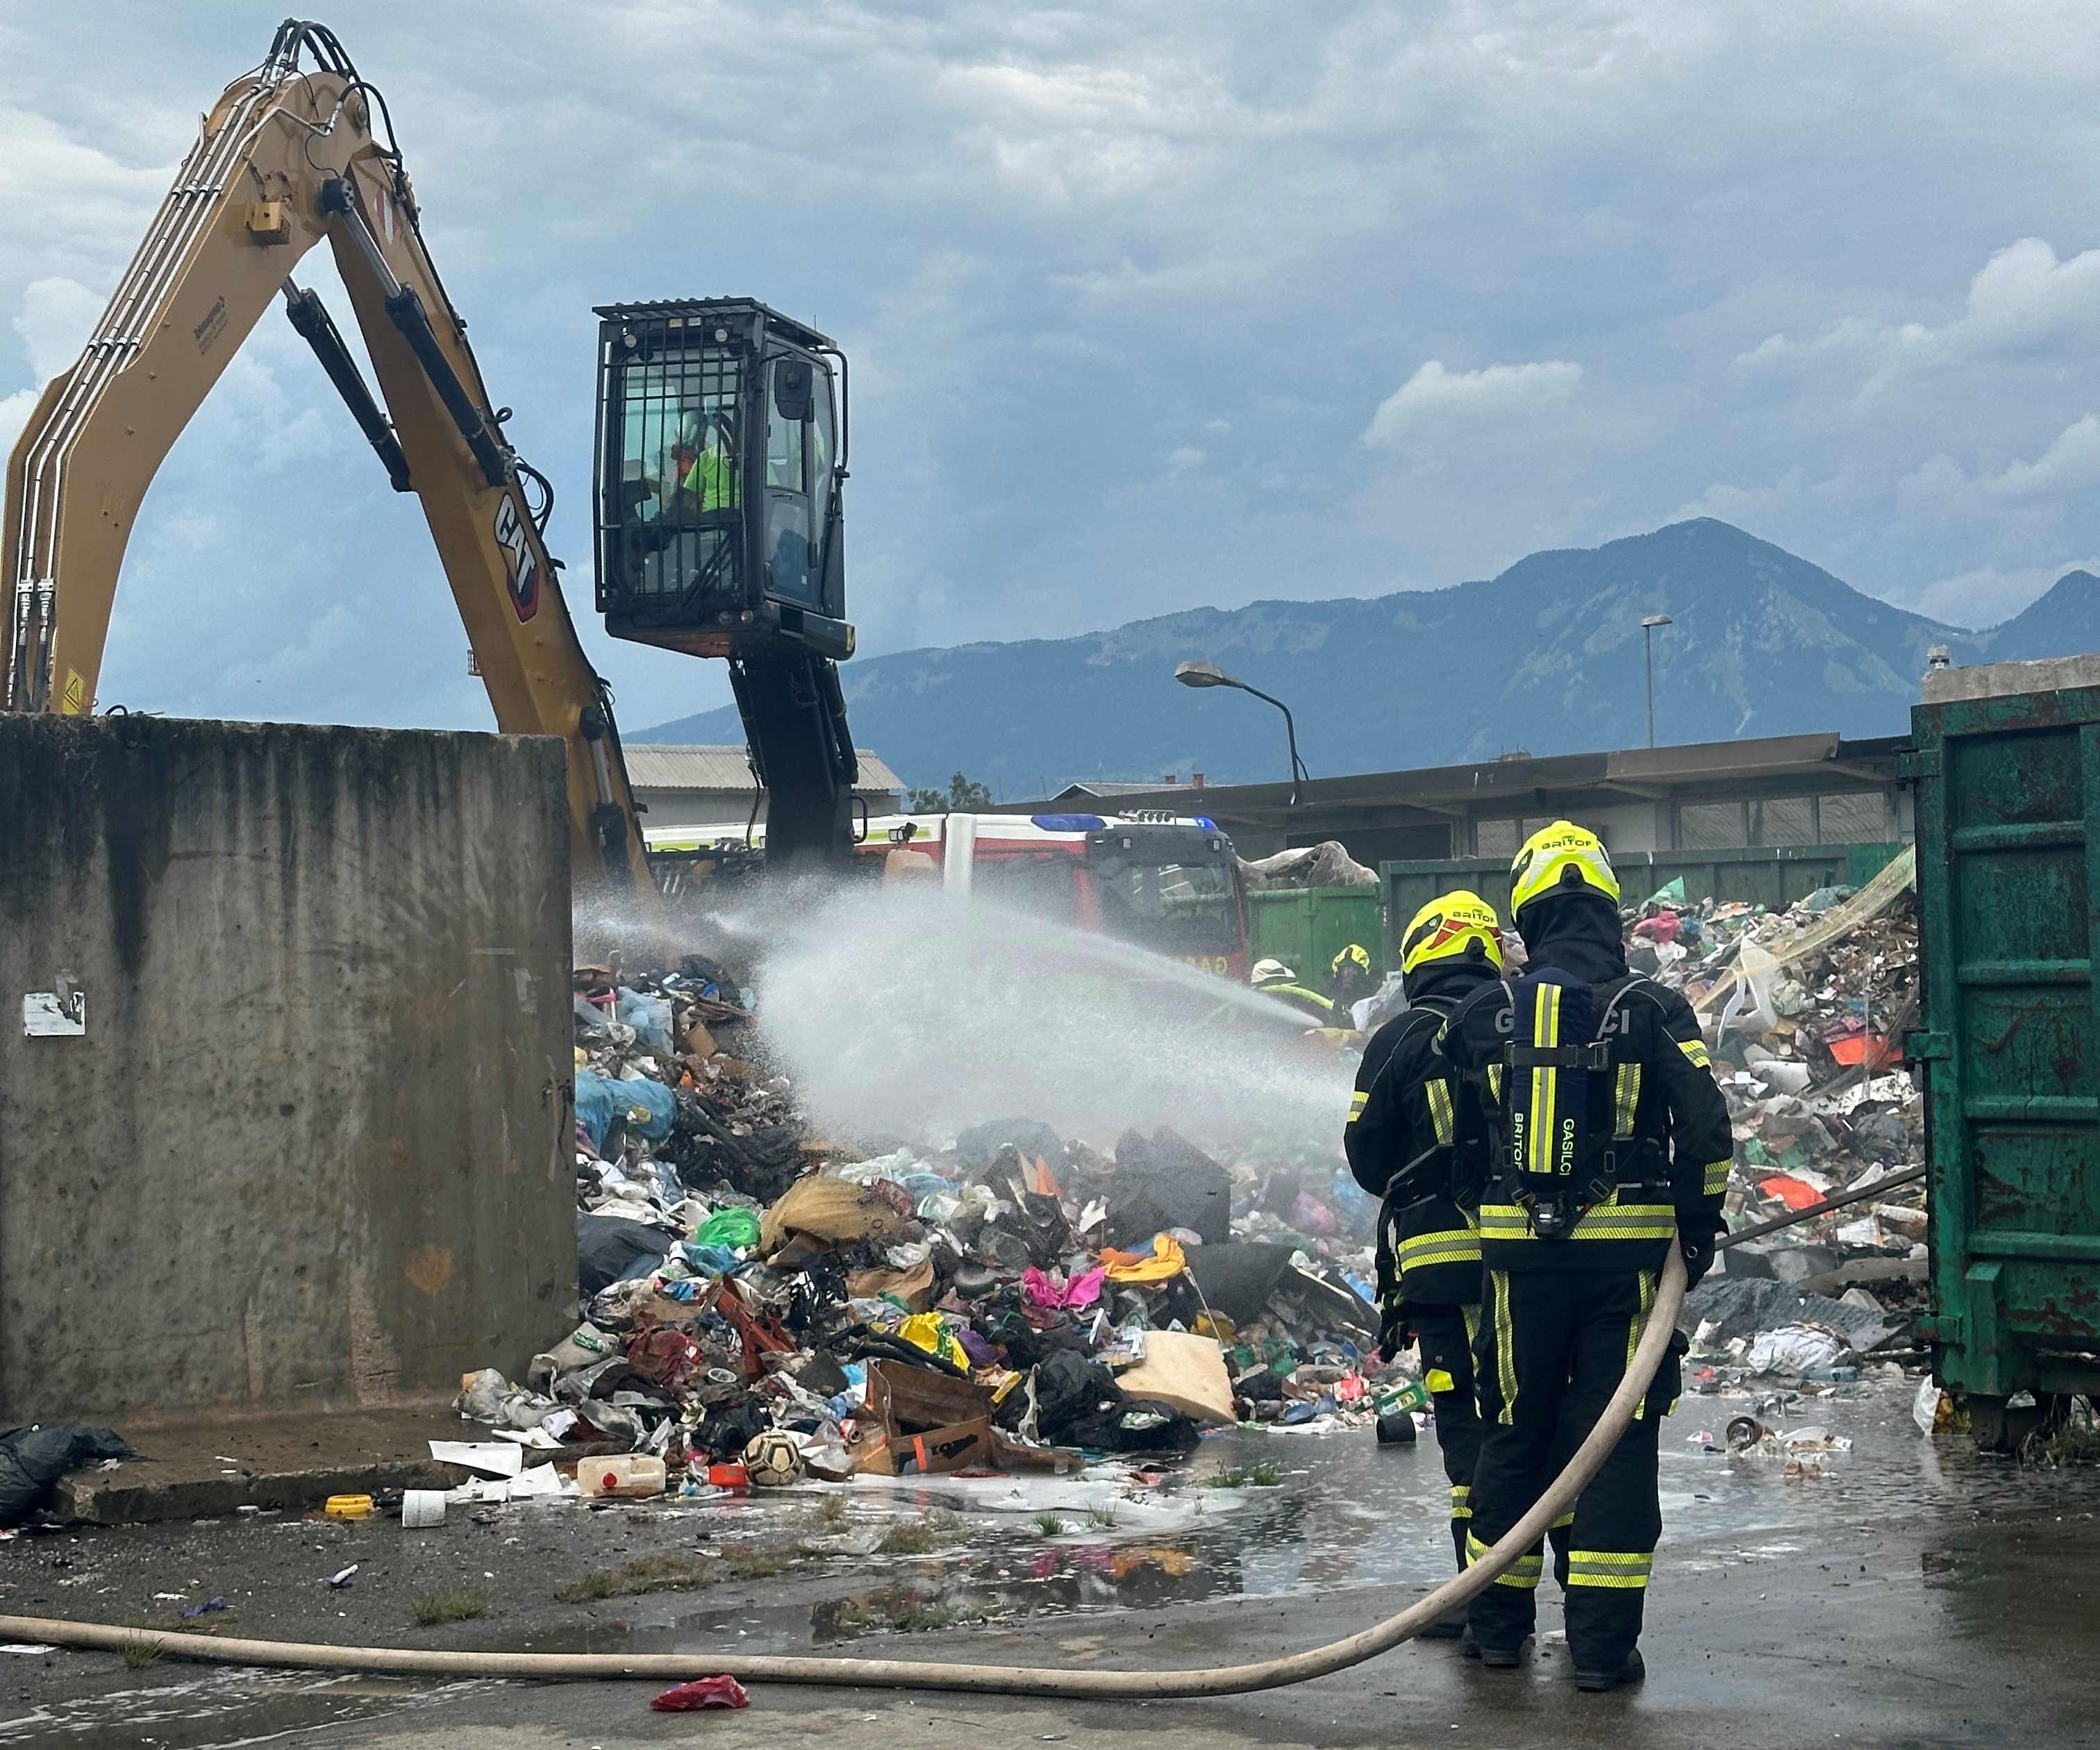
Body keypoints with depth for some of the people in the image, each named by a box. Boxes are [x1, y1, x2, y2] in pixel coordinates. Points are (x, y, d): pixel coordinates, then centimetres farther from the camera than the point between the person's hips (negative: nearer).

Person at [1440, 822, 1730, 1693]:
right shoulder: (1656, 1012, -3)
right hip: (1628, 1253, -1)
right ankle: (1603, 1642, 3)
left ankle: (1499, 1622, 21)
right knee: (1616, 1442, 3)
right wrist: (1699, 1226, 3)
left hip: (1520, 1253, 2)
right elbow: (1708, 1130, -9)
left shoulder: (1486, 1015, 1)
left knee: (1513, 1435, 13)